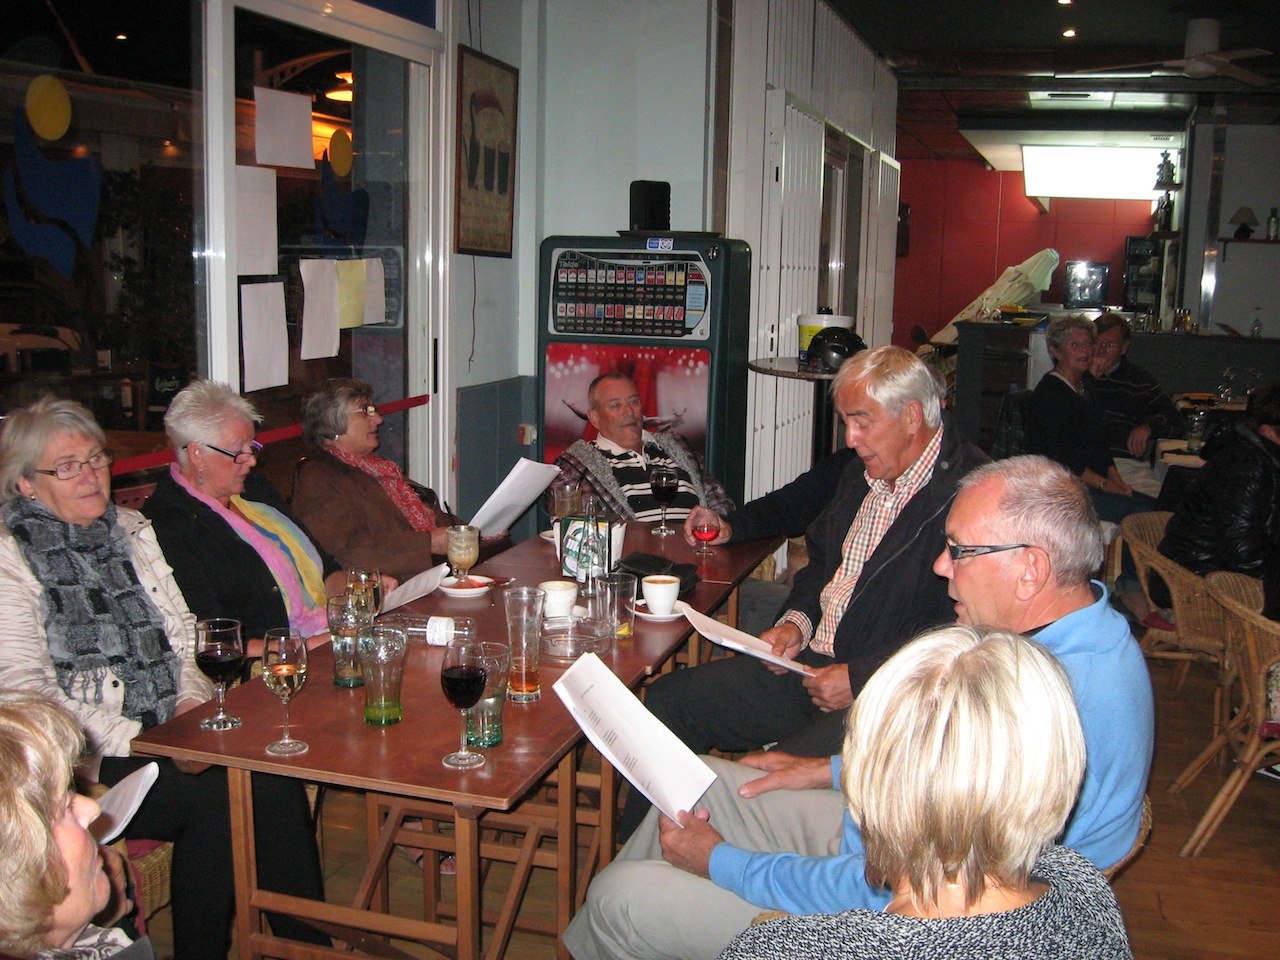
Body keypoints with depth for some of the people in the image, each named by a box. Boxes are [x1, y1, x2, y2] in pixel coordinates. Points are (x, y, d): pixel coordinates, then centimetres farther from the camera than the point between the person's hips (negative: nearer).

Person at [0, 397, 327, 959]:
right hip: (85, 763, -5)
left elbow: (183, 631, 18)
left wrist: (192, 697, -2)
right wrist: (130, 739, -18)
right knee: (214, 795, -28)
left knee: (273, 777, -22)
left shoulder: (132, 531, 15)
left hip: (167, 732, 5)